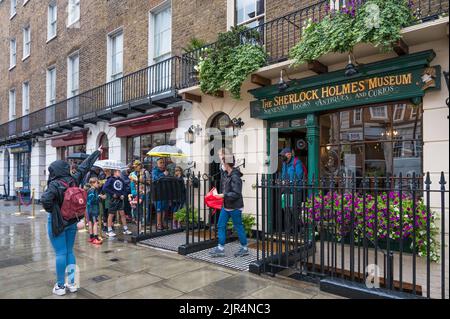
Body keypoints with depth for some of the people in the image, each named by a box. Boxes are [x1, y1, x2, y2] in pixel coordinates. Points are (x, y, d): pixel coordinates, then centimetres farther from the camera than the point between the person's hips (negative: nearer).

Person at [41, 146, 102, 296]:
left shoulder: (55, 184, -16)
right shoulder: (74, 180, -2)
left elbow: (45, 199, -32)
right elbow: (85, 166, 7)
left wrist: (50, 209, -12)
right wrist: (97, 152, 17)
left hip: (57, 222, -5)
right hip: (72, 221, 5)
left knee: (60, 254, 2)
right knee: (70, 252, 14)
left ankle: (60, 286, 11)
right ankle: (72, 283, 21)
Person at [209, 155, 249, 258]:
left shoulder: (235, 177, -22)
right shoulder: (227, 175, 7)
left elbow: (236, 194, -26)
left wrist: (223, 195, -25)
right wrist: (221, 195, 13)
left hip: (234, 207, -9)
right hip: (226, 206, 9)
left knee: (238, 227, 5)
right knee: (221, 226, 9)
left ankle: (244, 248, 22)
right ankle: (221, 249, 17)